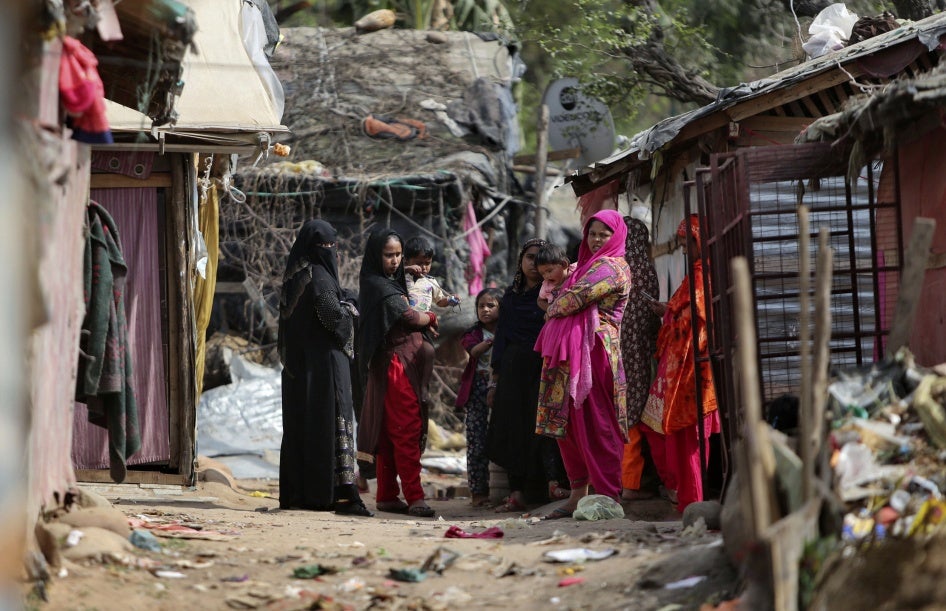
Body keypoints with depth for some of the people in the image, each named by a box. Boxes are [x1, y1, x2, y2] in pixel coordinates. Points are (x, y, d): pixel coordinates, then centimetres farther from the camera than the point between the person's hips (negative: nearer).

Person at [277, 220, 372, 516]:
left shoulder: (293, 277, 13)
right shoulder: (318, 276, -13)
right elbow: (332, 314, -21)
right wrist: (349, 309, -3)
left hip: (298, 366, 9)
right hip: (324, 360, -9)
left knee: (299, 424, 10)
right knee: (333, 420, -11)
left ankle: (295, 492, 12)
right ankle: (343, 493, -17)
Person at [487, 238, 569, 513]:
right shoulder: (511, 296, 16)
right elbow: (501, 337, 16)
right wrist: (495, 380, 12)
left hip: (543, 366, -4)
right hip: (514, 369, 4)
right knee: (513, 429, 0)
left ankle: (553, 482, -27)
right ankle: (516, 494, 0)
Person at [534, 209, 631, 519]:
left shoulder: (612, 267, -5)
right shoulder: (588, 264, 24)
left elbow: (578, 297, -15)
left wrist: (553, 309, 3)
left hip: (594, 350, -10)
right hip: (570, 352, 10)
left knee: (595, 423, -9)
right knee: (567, 424, 8)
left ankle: (607, 496, -8)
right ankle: (578, 495, 11)